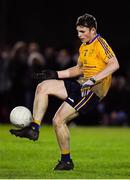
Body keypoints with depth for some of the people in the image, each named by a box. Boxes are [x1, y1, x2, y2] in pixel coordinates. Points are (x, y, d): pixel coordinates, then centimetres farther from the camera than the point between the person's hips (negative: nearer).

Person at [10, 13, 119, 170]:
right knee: (43, 87, -5)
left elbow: (114, 64, -24)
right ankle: (34, 128, -9)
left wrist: (94, 79, -31)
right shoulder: (83, 47, 17)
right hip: (81, 84, 9)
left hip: (93, 91, -9)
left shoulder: (100, 44, -12)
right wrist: (56, 74, 19)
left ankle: (66, 161, 0)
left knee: (58, 120, -14)